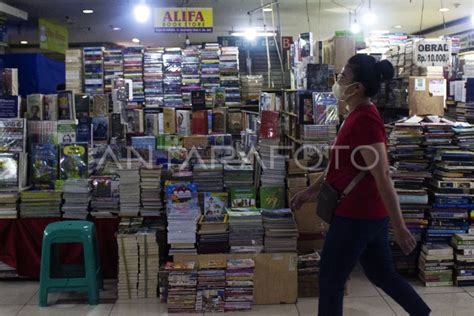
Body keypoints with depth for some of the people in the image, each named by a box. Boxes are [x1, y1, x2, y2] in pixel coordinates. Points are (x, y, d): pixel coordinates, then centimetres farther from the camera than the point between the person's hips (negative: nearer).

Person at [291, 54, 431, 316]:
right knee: (382, 274, 20)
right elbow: (341, 164, 20)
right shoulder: (360, 115, 10)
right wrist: (311, 191, 22)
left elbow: (382, 177, -24)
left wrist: (399, 228, -23)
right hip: (368, 212, 10)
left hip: (356, 214, -9)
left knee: (330, 281, 5)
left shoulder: (364, 120, -22)